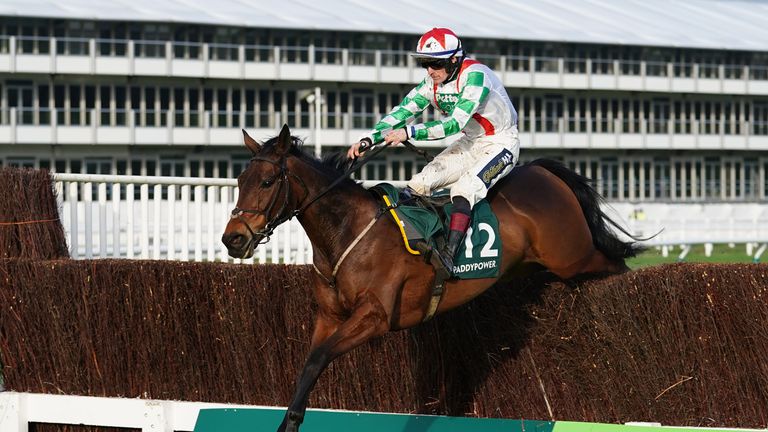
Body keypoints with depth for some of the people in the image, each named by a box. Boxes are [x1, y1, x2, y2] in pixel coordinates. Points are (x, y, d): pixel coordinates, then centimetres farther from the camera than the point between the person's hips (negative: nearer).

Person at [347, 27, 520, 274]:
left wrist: (409, 132, -38)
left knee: (465, 188, -30)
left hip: (501, 144, -8)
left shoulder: (475, 75, -27)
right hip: (469, 143, 8)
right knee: (420, 183, -9)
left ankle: (449, 255, -38)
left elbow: (455, 123, -33)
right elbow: (402, 112, -5)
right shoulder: (432, 83, -4)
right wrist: (368, 139, -18)